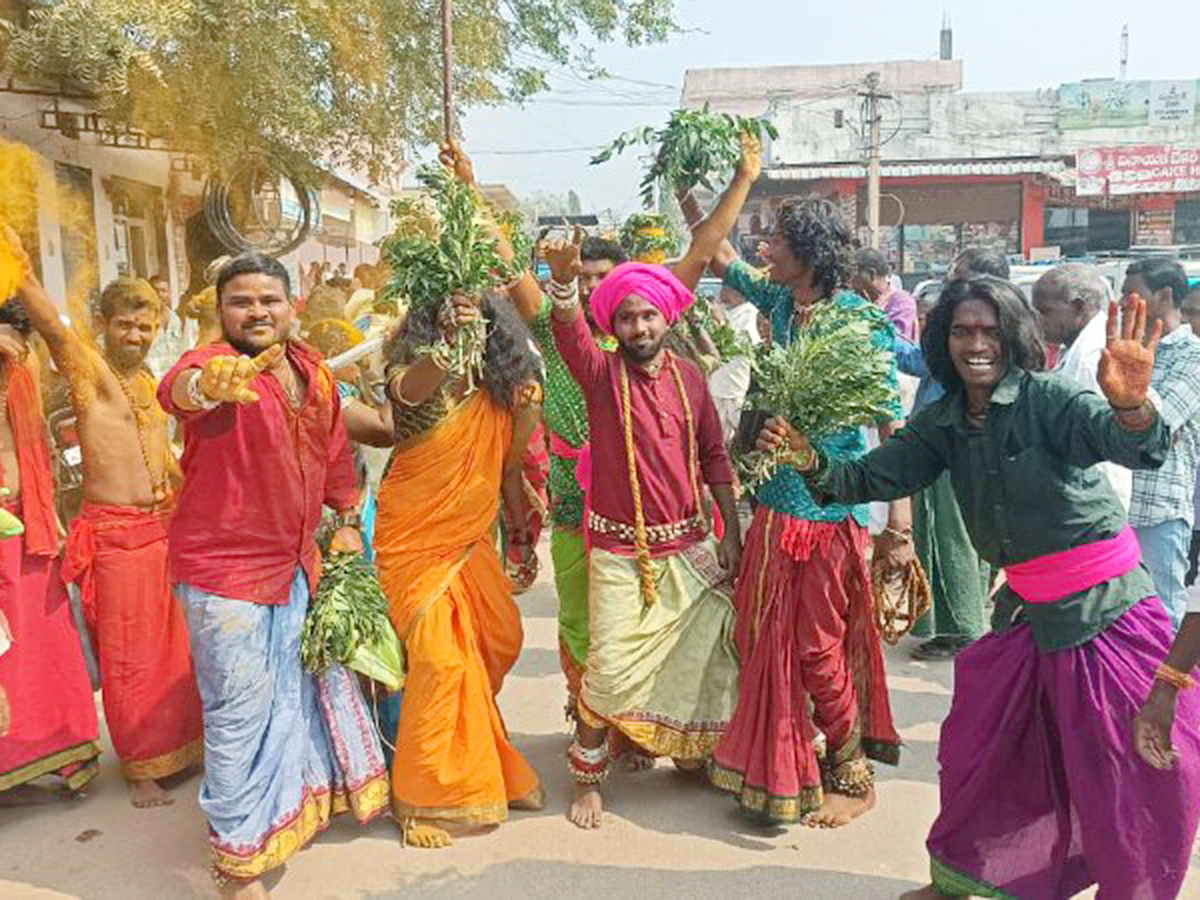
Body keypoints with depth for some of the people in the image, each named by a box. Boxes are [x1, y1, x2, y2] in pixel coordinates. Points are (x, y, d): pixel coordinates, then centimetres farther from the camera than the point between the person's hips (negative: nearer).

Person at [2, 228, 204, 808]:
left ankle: (177, 747, 31)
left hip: (161, 526, 6)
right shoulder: (87, 367, -7)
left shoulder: (148, 382, 13)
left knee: (172, 645, 14)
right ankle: (141, 769, 20)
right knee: (128, 655, 5)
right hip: (112, 532, -6)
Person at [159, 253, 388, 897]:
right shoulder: (213, 363, -17)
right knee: (240, 710, 2)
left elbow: (333, 451, 16)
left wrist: (348, 521, 16)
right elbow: (175, 391, -42)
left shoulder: (314, 371, 3)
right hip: (223, 570, -7)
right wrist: (208, 384, -64)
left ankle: (305, 797, 49)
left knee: (303, 685, 23)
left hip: (295, 562, 7)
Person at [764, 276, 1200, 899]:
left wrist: (1130, 404, -54)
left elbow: (1141, 451, -31)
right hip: (1028, 614, 6)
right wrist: (813, 463, -18)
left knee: (1131, 783, 4)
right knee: (976, 752, 15)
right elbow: (873, 478, 1)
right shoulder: (944, 423, 1)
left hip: (1110, 613, -5)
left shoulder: (1049, 398, -17)